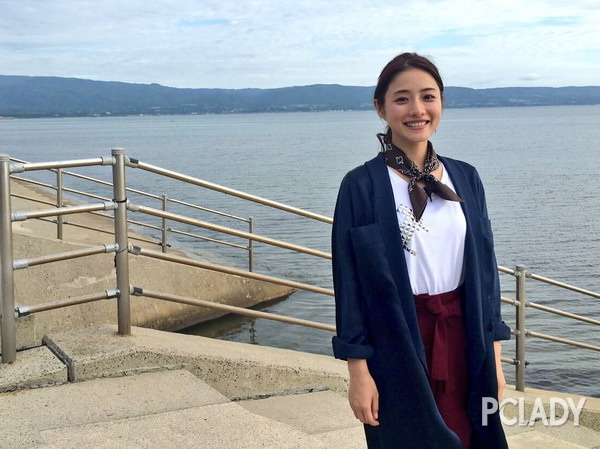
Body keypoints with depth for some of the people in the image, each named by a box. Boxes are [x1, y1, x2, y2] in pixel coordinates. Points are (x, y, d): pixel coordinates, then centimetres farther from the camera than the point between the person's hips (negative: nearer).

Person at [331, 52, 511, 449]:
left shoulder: (466, 179, 5)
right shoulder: (361, 186, -8)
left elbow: (486, 268, 7)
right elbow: (349, 281, -8)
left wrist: (494, 357, 5)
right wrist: (359, 372, -10)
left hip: (461, 340, 4)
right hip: (398, 344, -4)